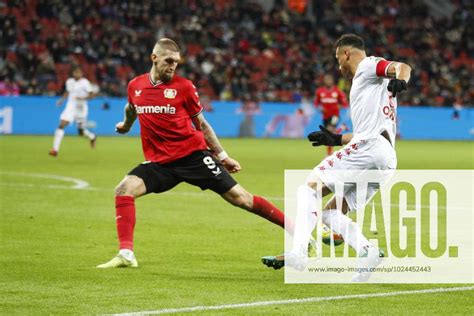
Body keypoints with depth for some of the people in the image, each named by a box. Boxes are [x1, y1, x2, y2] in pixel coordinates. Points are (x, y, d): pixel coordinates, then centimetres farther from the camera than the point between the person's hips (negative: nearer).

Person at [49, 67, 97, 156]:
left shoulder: (85, 82, -10)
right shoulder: (69, 82, 5)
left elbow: (92, 94, -14)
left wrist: (83, 98, -30)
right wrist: (62, 99, 6)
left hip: (81, 108, -3)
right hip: (70, 107, 3)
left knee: (81, 131, 9)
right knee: (61, 125, -17)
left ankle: (92, 137, 45)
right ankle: (55, 149, -16)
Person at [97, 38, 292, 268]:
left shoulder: (184, 87, -4)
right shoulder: (135, 86, 3)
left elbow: (201, 124, 7)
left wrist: (222, 156, 9)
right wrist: (126, 125, 48)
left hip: (194, 154, -3)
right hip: (159, 161, 3)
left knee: (239, 197, -4)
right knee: (124, 189, -20)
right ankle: (126, 254, -20)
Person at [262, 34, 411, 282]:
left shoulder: (367, 66, 6)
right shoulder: (366, 83, 34)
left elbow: (402, 67, -13)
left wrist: (399, 79, -36)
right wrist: (337, 140, 41)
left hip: (367, 148, -10)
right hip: (386, 159, 10)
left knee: (308, 188, -8)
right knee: (331, 213, 11)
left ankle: (297, 251, -24)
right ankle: (367, 251, -13)